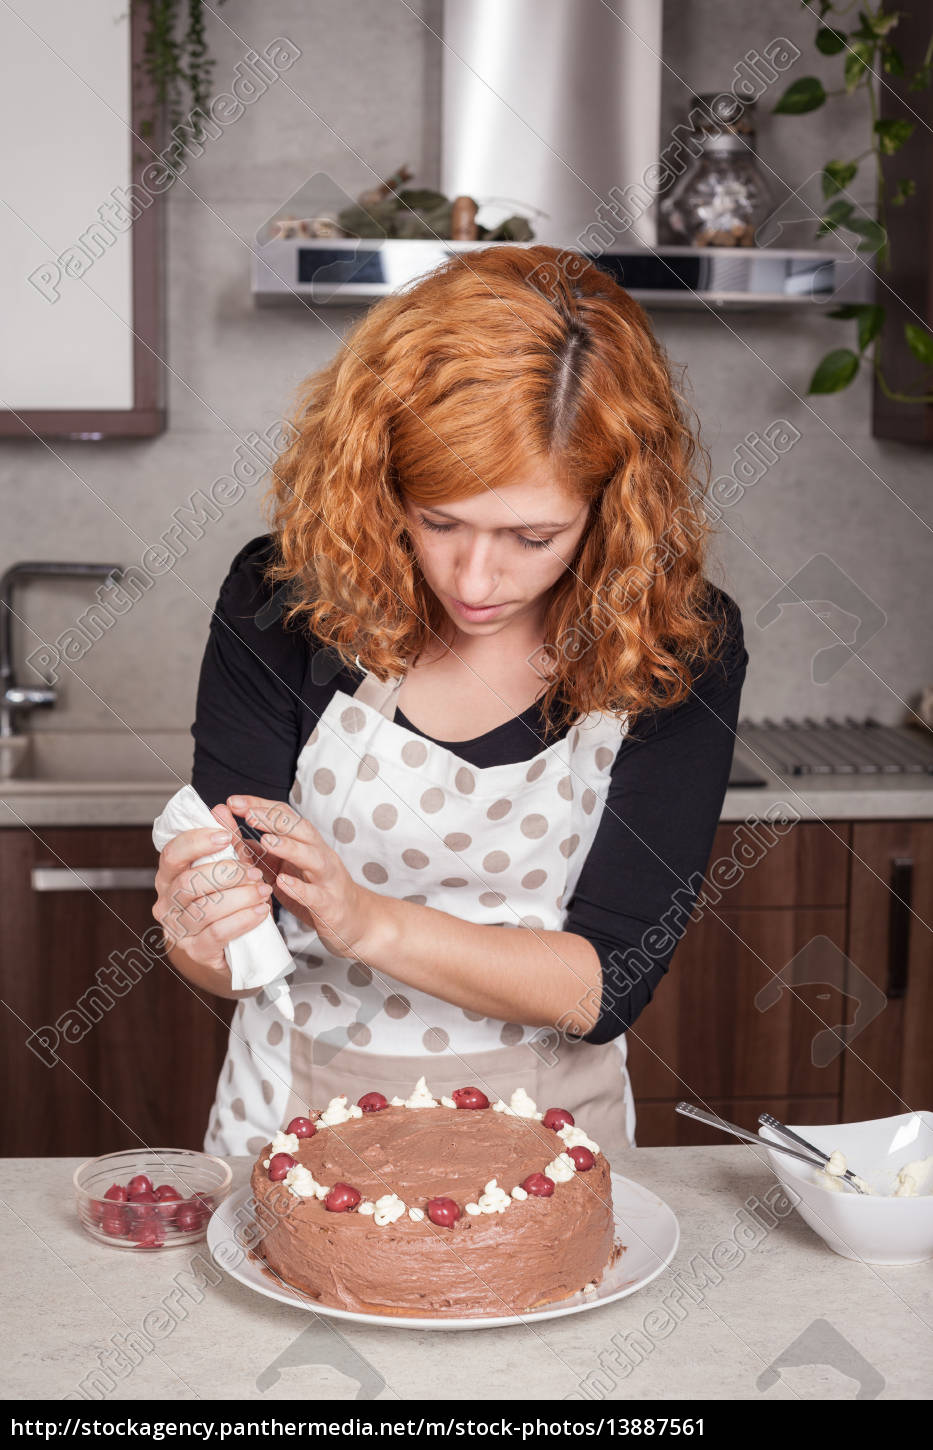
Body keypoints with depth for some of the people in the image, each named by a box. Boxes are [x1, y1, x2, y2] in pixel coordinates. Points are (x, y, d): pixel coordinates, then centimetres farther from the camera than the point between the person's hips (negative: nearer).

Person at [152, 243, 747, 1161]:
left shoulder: (678, 643, -11)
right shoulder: (284, 598, -11)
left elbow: (610, 983, -13)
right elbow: (223, 959, -6)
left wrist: (370, 922, -27)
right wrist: (205, 936, -30)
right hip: (298, 1112, 2)